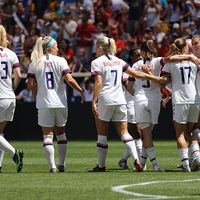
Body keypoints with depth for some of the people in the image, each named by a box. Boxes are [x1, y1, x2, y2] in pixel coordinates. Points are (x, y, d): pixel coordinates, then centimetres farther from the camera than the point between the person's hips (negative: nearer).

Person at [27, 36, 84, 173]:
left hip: (44, 104, 0)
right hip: (60, 103, 0)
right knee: (61, 133, 16)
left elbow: (30, 85, -2)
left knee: (47, 135, 1)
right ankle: (62, 164, 18)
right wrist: (81, 90, 2)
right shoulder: (60, 61, -3)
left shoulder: (35, 63, 1)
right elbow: (69, 80, -12)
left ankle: (52, 166, -10)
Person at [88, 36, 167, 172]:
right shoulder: (118, 61, 13)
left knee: (102, 135, 4)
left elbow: (98, 83, -13)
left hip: (105, 100, -5)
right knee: (124, 133, 3)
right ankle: (136, 160, -15)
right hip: (120, 100, 5)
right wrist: (156, 78, 22)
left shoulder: (97, 62, -1)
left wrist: (94, 101, -15)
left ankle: (101, 165, 8)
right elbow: (136, 74, 14)